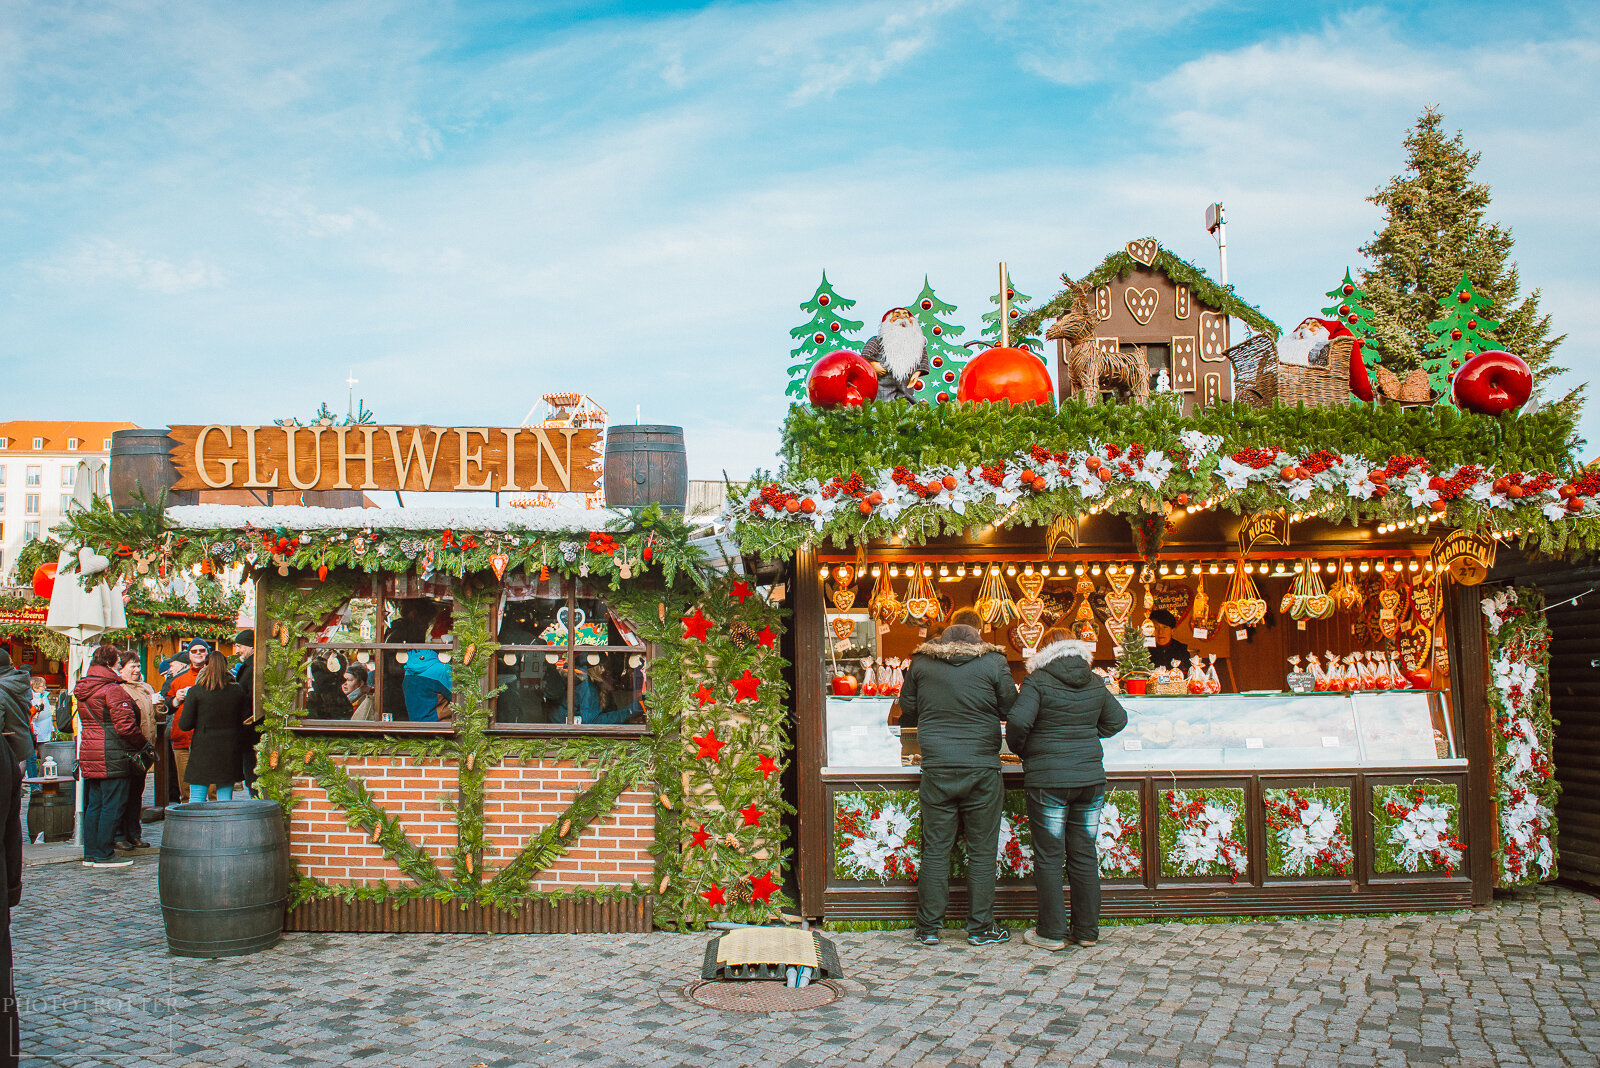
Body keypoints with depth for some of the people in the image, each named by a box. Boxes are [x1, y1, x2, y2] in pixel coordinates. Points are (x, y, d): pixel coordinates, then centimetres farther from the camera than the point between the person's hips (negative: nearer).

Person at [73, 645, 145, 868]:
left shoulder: (83, 691, 13)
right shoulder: (113, 690, -14)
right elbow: (125, 726, -19)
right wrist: (142, 743, -3)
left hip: (89, 755, 9)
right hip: (112, 757, -9)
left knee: (93, 805, 14)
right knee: (112, 805, -2)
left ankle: (90, 854, 18)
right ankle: (104, 855, 0)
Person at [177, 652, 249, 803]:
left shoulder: (195, 691, -6)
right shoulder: (238, 690, 1)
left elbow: (184, 724, -5)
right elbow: (246, 723, 5)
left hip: (203, 749, -3)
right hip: (229, 750, 3)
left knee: (196, 800, 3)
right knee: (225, 799, 8)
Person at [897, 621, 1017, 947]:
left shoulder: (920, 664, 5)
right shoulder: (993, 663, -1)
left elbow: (907, 714, 12)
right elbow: (1011, 710, 3)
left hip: (937, 770, 2)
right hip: (982, 769, -1)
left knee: (935, 850, 8)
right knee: (982, 851, 8)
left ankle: (928, 928, 14)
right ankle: (980, 928, 13)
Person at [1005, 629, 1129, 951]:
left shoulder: (1037, 681, -8)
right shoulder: (1096, 683, 7)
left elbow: (1018, 721, -19)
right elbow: (1117, 719, 19)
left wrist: (1020, 749, -1)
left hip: (1048, 780, -5)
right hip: (1091, 778, 5)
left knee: (1049, 857, 3)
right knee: (1084, 855, 12)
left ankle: (1052, 932, 7)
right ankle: (1087, 929, 17)